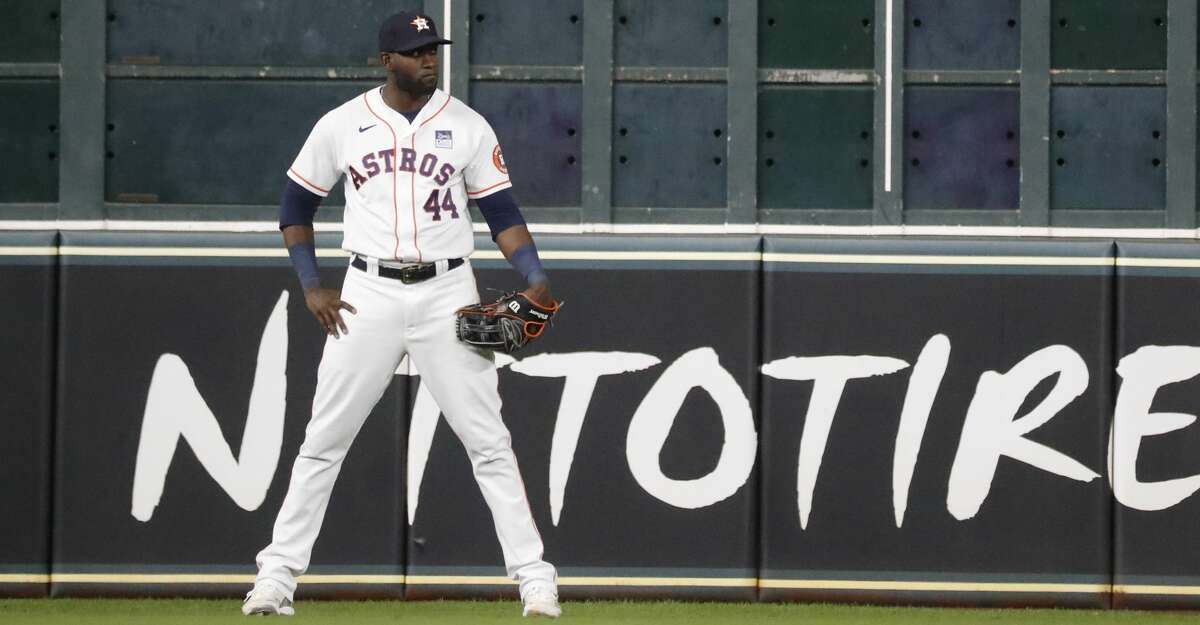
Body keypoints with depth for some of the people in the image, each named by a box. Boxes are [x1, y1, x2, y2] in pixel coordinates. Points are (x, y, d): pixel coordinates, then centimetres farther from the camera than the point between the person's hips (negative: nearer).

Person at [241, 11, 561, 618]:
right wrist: (311, 287, 1)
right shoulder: (342, 125, 2)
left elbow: (502, 212, 4)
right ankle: (277, 574, 6)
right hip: (369, 294, 0)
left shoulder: (467, 126, 2)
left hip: (447, 294, 0)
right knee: (323, 439, 1)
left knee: (488, 441, -2)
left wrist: (536, 280, -11)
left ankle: (534, 577, 1)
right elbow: (295, 205, 12)